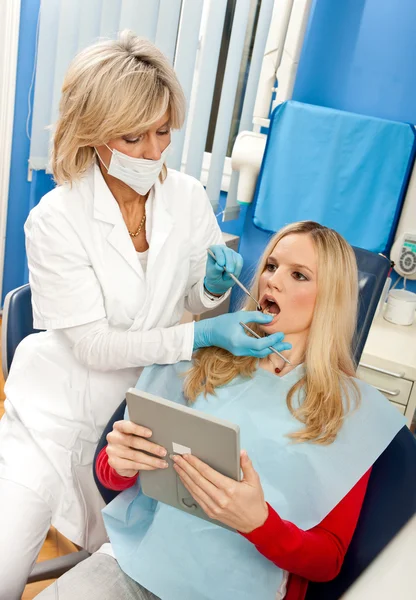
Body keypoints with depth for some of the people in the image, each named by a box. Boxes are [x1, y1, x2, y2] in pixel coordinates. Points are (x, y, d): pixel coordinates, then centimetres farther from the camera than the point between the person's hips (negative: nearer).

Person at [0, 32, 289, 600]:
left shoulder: (189, 197, -7)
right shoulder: (56, 219, -18)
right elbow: (95, 344, -19)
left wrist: (213, 285, -18)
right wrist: (204, 334, -27)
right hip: (60, 411, -3)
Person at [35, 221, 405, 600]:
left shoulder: (352, 409, -2)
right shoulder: (202, 358, 2)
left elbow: (328, 559, -1)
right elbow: (109, 473, 8)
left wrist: (258, 523, -20)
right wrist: (121, 462, -15)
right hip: (134, 556, 2)